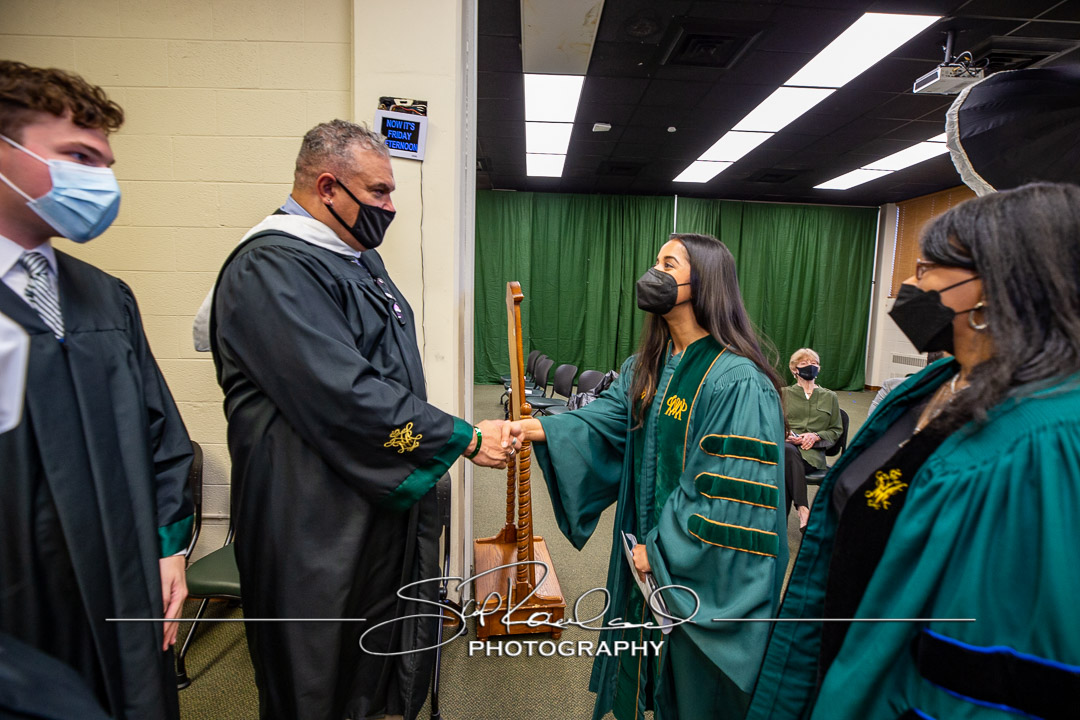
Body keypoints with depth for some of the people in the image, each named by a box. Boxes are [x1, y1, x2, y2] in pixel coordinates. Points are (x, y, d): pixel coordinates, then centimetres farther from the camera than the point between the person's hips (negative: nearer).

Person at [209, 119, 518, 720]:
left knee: (393, 670, 24)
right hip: (319, 522, -9)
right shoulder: (271, 269, -21)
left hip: (389, 497, 9)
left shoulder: (360, 258, 10)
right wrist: (464, 440, -22)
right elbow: (347, 399, -29)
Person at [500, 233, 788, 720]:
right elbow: (606, 421, -4)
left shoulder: (738, 384, -23)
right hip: (648, 554, 7)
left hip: (702, 573, -6)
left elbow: (734, 494, -23)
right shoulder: (646, 368, 3)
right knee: (647, 664, 25)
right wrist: (538, 429, -20)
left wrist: (661, 551, -16)